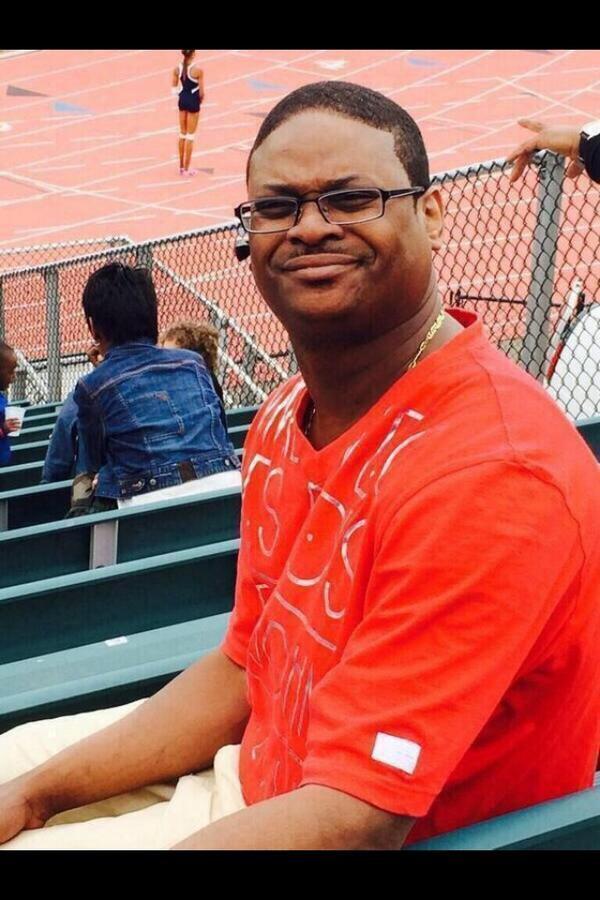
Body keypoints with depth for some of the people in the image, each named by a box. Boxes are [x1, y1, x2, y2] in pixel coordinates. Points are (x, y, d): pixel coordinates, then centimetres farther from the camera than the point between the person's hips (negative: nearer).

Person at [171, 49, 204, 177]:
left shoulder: (177, 69, -5)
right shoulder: (197, 70, -20)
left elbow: (174, 88, 1)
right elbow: (201, 92, -15)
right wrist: (200, 100, 5)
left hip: (182, 100, 5)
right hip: (193, 102, -5)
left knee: (182, 134, 18)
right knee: (190, 136, 4)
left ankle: (181, 166, 25)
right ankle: (187, 169, 9)